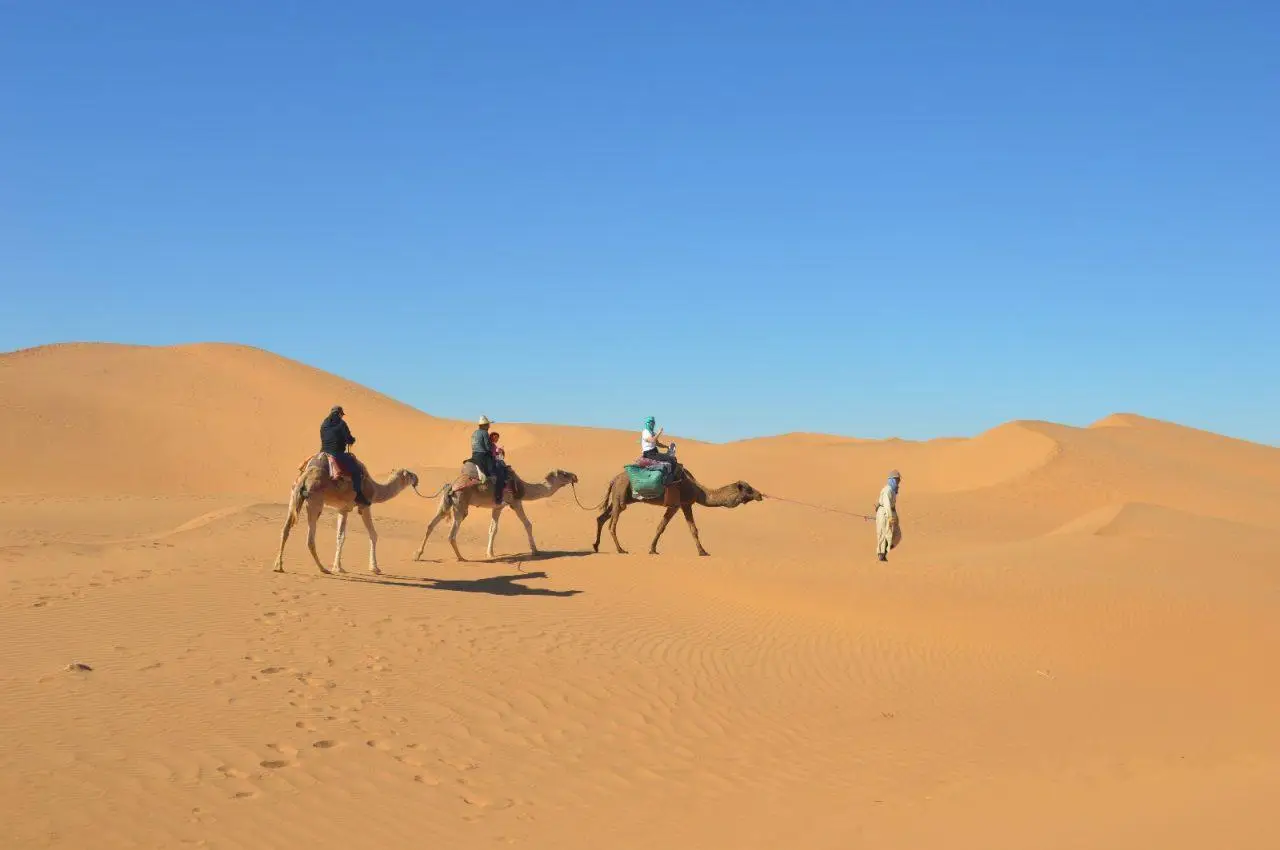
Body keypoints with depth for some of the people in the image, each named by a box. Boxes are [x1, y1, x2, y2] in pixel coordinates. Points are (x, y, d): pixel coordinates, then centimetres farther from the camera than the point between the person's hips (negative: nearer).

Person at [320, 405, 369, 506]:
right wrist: (353, 440, 15)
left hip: (323, 453, 7)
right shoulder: (341, 424, -6)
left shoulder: (324, 424, 14)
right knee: (357, 470, -5)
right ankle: (358, 496, -13)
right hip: (337, 454, -7)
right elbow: (349, 440, -9)